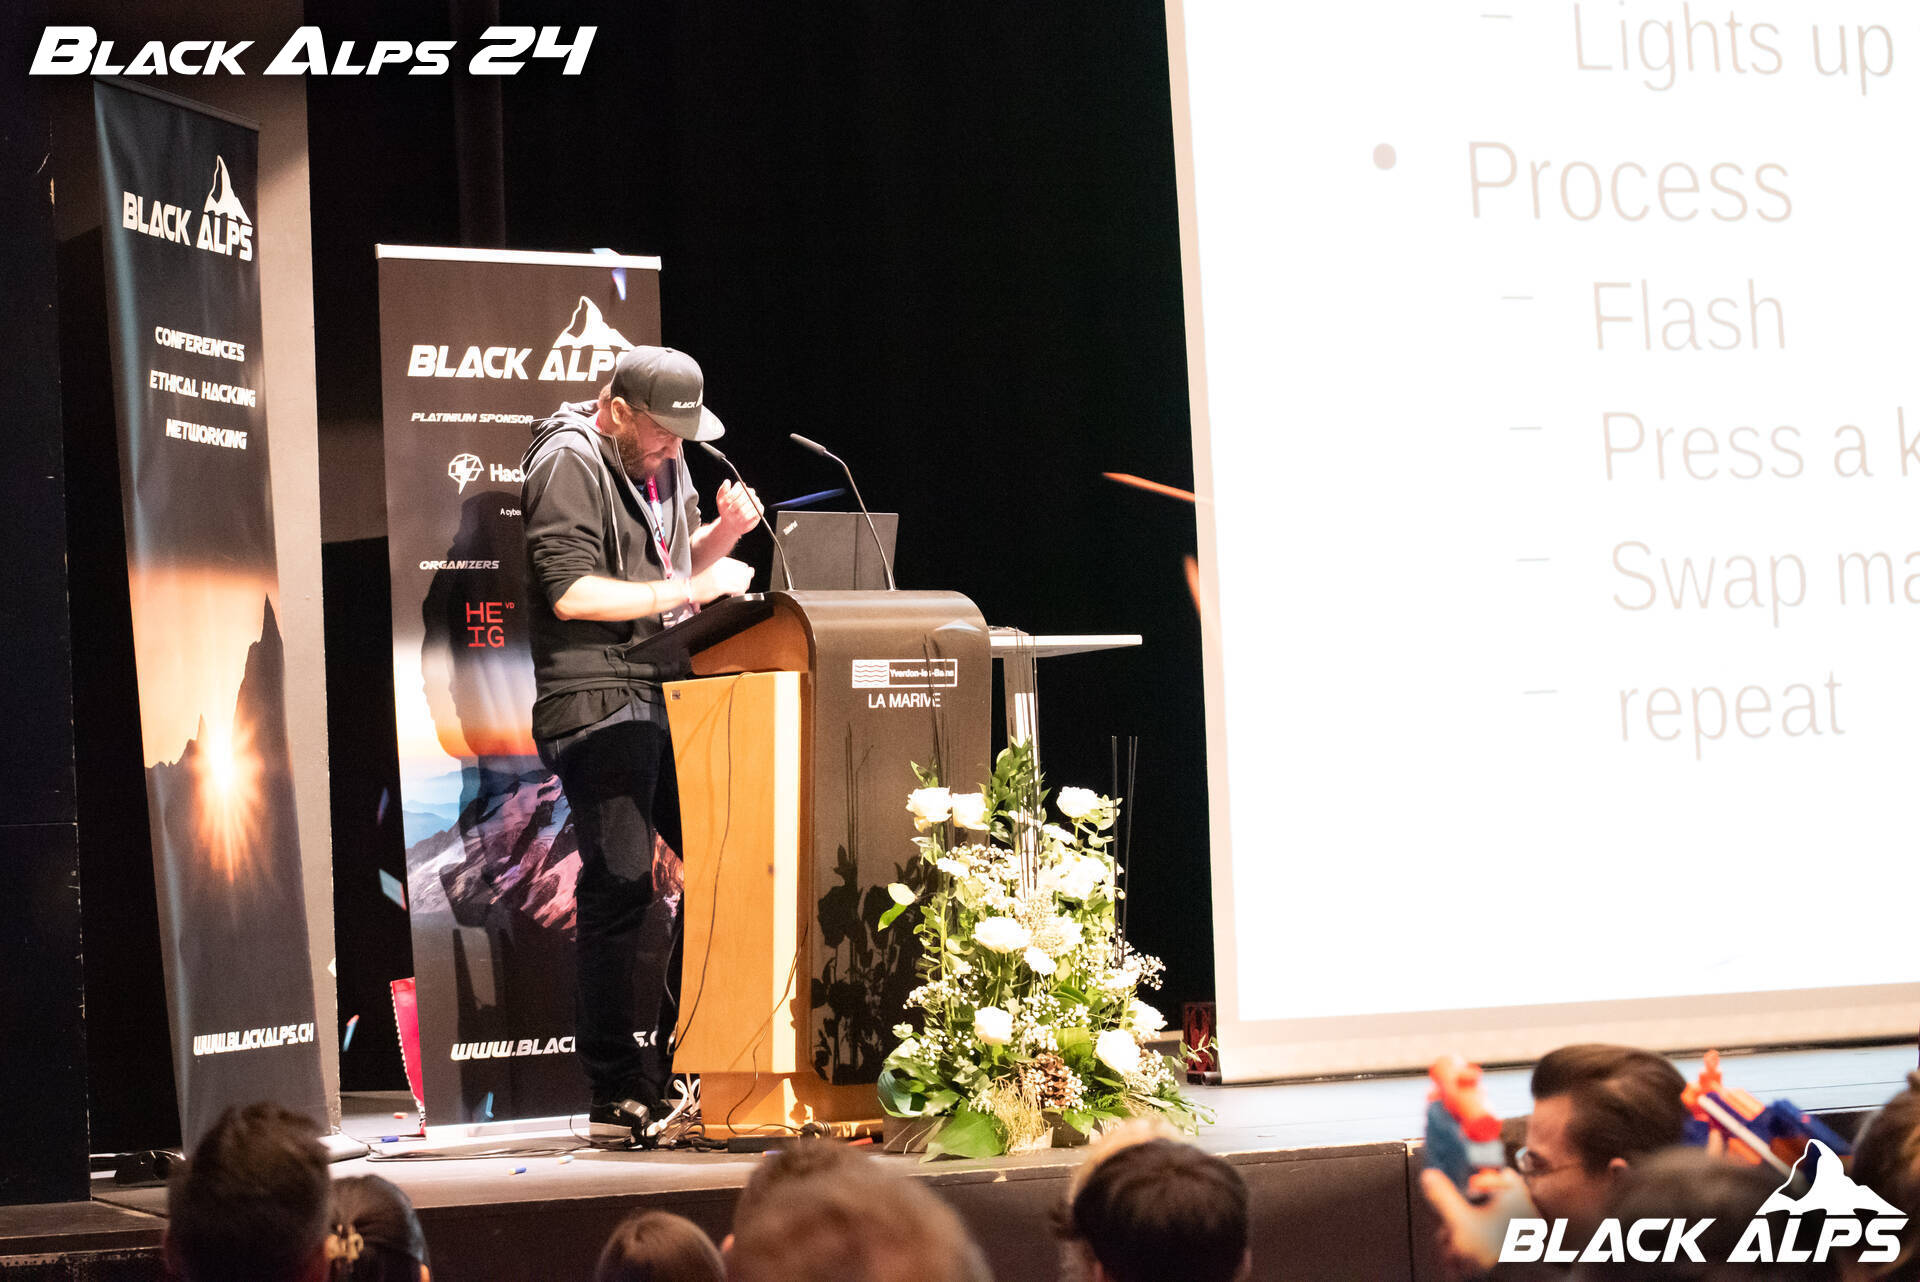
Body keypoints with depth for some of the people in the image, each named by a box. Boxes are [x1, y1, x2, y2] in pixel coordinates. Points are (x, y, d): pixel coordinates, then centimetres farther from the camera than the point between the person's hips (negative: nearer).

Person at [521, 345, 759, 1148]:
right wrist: (686, 590, -20)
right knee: (619, 891, -10)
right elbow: (570, 592, -20)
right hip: (598, 706, -9)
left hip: (669, 696, 9)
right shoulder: (569, 463, -10)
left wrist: (725, 532, 5)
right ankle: (618, 1099, -8)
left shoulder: (663, 461, 17)